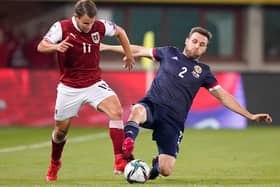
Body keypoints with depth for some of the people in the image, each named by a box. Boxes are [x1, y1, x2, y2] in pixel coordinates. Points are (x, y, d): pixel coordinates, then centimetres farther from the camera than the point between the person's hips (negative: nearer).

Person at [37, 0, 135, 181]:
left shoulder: (100, 26, -9)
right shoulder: (62, 27, -15)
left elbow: (120, 32, 11)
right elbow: (41, 46, -21)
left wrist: (129, 55, 16)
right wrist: (56, 47, -41)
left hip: (94, 83, 1)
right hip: (69, 87, -1)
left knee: (116, 111, -23)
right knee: (61, 129, 10)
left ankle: (120, 162, -24)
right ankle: (54, 165, 40)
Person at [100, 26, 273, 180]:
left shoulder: (203, 71, 13)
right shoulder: (170, 53, 13)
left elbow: (223, 96, 14)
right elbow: (139, 50, 20)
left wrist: (250, 116, 8)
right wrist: (106, 47, 22)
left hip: (174, 120, 1)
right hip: (152, 105, -1)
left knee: (166, 171, -8)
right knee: (137, 110, -41)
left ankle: (157, 163, 26)